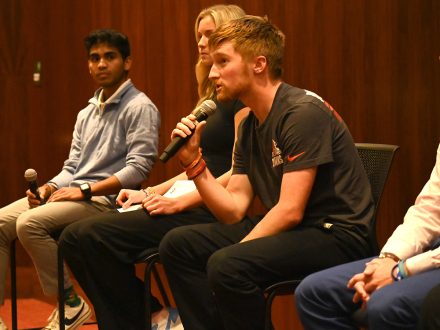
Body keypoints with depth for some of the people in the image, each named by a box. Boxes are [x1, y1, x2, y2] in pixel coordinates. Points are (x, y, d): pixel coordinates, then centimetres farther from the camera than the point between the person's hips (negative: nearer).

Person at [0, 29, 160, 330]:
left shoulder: (140, 108, -5)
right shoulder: (87, 113, 21)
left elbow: (138, 169, -14)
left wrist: (85, 190, -18)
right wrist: (50, 187, -3)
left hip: (106, 199, -8)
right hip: (72, 194, 8)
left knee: (30, 223, -29)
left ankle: (72, 304, -14)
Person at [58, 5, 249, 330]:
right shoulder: (215, 96, 22)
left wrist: (181, 202, -19)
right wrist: (149, 193, 11)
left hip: (211, 211, -9)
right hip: (194, 205, 9)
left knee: (94, 236, -21)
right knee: (75, 238, -4)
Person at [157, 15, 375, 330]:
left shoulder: (303, 112, -16)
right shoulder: (250, 125, 11)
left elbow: (290, 210, -21)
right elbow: (234, 210, 7)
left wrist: (236, 252, -19)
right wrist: (193, 161, -2)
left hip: (335, 234, -9)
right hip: (287, 230, 9)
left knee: (227, 266, -31)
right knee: (177, 245, 5)